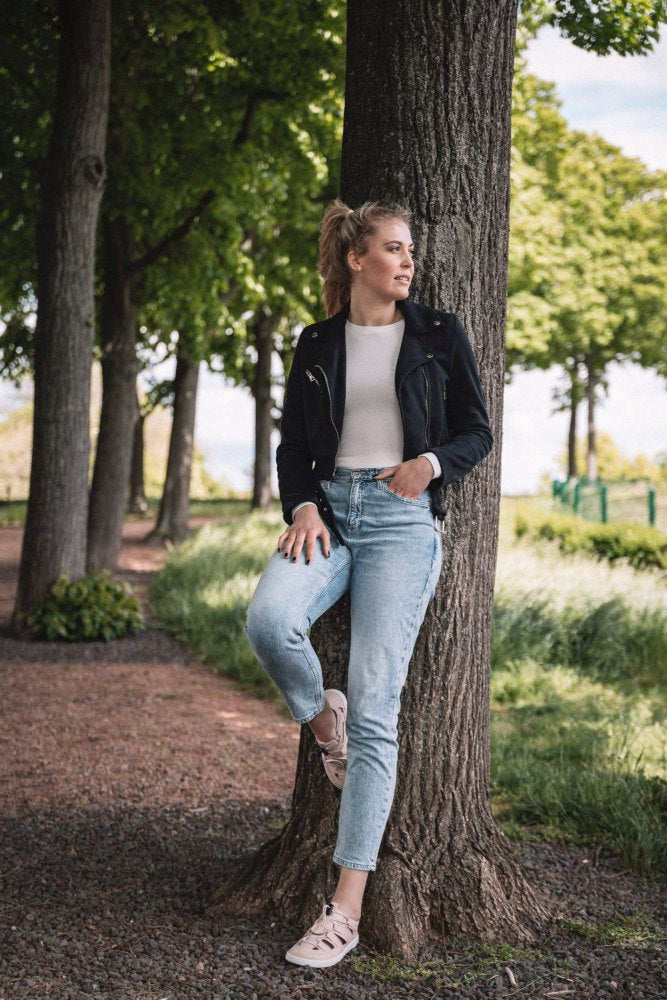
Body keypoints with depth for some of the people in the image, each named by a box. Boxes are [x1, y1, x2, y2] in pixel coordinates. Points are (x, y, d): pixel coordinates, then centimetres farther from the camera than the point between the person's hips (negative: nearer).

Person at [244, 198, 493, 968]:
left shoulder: (438, 334, 8)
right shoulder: (318, 345, 13)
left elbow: (476, 432, 9)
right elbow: (292, 445, 12)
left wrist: (431, 462, -12)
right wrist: (303, 508, -7)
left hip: (403, 518, -2)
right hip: (330, 509, 2)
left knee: (374, 705, -13)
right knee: (268, 620, -31)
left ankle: (346, 909, -11)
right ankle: (321, 719, 6)